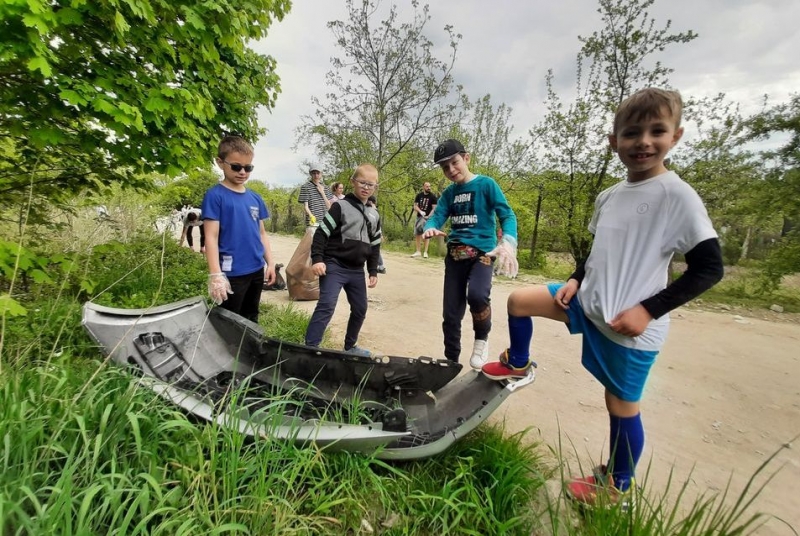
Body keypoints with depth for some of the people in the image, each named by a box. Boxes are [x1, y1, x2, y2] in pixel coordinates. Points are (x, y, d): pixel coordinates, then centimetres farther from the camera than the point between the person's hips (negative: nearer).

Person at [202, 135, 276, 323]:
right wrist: (215, 274, -21)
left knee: (251, 320, 20)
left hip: (257, 270, 6)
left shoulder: (255, 198, 9)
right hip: (232, 274, -6)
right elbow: (211, 237, -13)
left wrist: (270, 263, 10)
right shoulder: (215, 196, -8)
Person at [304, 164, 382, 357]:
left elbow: (375, 246, 17)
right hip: (334, 266, -6)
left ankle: (350, 346, 30)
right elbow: (321, 233, -9)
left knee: (360, 309, 12)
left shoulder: (374, 215, 13)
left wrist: (373, 271, 13)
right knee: (326, 306, -17)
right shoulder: (341, 206, -5)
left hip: (357, 270, 6)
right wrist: (317, 259, -19)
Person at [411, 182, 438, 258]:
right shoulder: (419, 195, 8)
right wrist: (420, 211, -13)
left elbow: (434, 208, -7)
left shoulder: (433, 196, -3)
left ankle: (425, 252, 2)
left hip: (428, 217, -4)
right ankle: (418, 251, 16)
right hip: (419, 216, 4)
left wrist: (429, 216, -19)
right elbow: (415, 206, 6)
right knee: (417, 233, 6)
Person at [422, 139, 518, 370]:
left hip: (482, 252, -4)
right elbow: (437, 216, 1)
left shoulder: (486, 184, -2)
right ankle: (451, 362, 23)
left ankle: (482, 338, -1)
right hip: (455, 254, 5)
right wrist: (430, 228, -25)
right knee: (451, 313, 4)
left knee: (477, 295, -33)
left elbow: (507, 215, -9)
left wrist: (508, 242, -29)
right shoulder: (449, 192, 11)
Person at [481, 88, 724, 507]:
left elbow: (709, 268, -14)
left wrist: (648, 309, -20)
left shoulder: (678, 197, -15)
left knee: (622, 406, 9)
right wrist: (576, 280, 3)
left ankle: (619, 485, 35)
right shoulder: (608, 197, 5)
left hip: (631, 327, -6)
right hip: (589, 303, 6)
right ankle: (518, 363, 30)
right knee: (518, 301, 5)